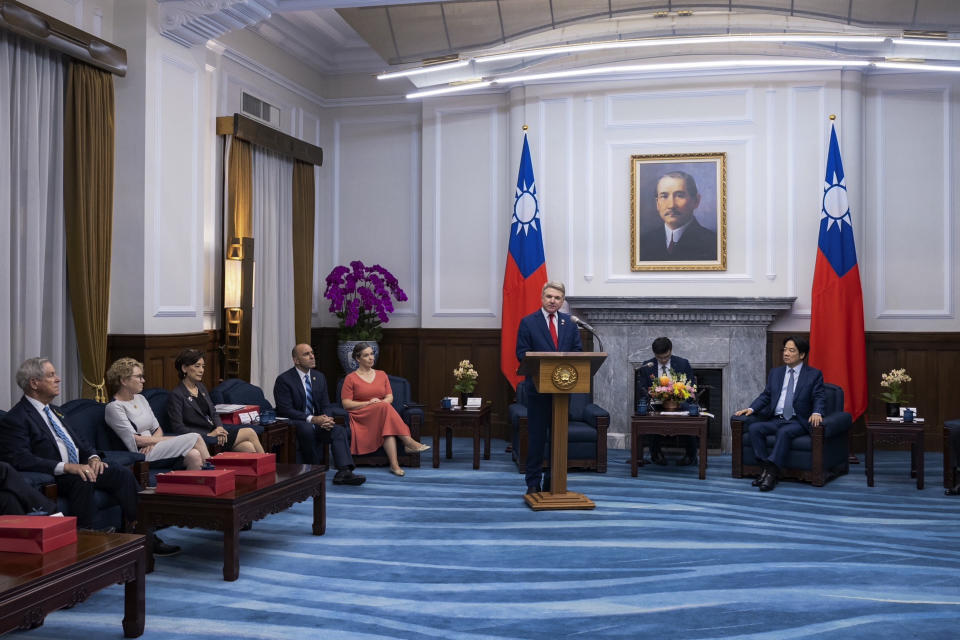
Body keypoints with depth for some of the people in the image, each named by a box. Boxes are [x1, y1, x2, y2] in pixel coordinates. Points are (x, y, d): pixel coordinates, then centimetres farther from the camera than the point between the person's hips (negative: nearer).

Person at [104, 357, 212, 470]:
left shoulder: (140, 398, 17)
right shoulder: (114, 407, -7)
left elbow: (157, 429, 17)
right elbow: (135, 440, -13)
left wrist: (152, 442, -8)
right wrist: (172, 440, -10)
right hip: (141, 454, -7)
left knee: (194, 455, -23)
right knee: (196, 438, -22)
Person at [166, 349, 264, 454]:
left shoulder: (200, 387, 15)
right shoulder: (176, 395, -9)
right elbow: (178, 428, -14)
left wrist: (219, 427, -5)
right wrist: (209, 435, -18)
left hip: (214, 431, 7)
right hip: (201, 439, -7)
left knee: (249, 448, -17)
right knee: (250, 433, -13)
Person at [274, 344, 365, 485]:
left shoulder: (319, 377, 11)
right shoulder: (284, 380, -8)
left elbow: (325, 405, 11)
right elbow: (285, 410, -16)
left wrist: (325, 419, -14)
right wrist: (312, 419, -26)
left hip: (317, 422, 6)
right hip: (293, 424, -6)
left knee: (340, 430, -21)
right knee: (307, 429, -38)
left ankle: (344, 471, -36)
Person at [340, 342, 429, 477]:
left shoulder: (381, 375, 19)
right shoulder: (351, 378, 6)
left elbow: (390, 397, 12)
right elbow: (346, 404, -3)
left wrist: (381, 403, -12)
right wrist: (368, 403, -14)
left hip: (382, 415, 3)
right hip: (361, 418, -3)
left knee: (388, 425, -37)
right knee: (385, 408, -35)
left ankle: (394, 464, -47)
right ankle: (409, 443, -40)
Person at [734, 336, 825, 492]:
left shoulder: (814, 374, 6)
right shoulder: (775, 373, 18)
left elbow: (819, 397, -2)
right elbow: (765, 395, 16)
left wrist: (816, 412, -24)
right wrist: (751, 408, -2)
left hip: (797, 422, -4)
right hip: (775, 420, 5)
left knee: (784, 432, -36)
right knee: (754, 428, -24)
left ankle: (772, 472, -36)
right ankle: (766, 467, -23)